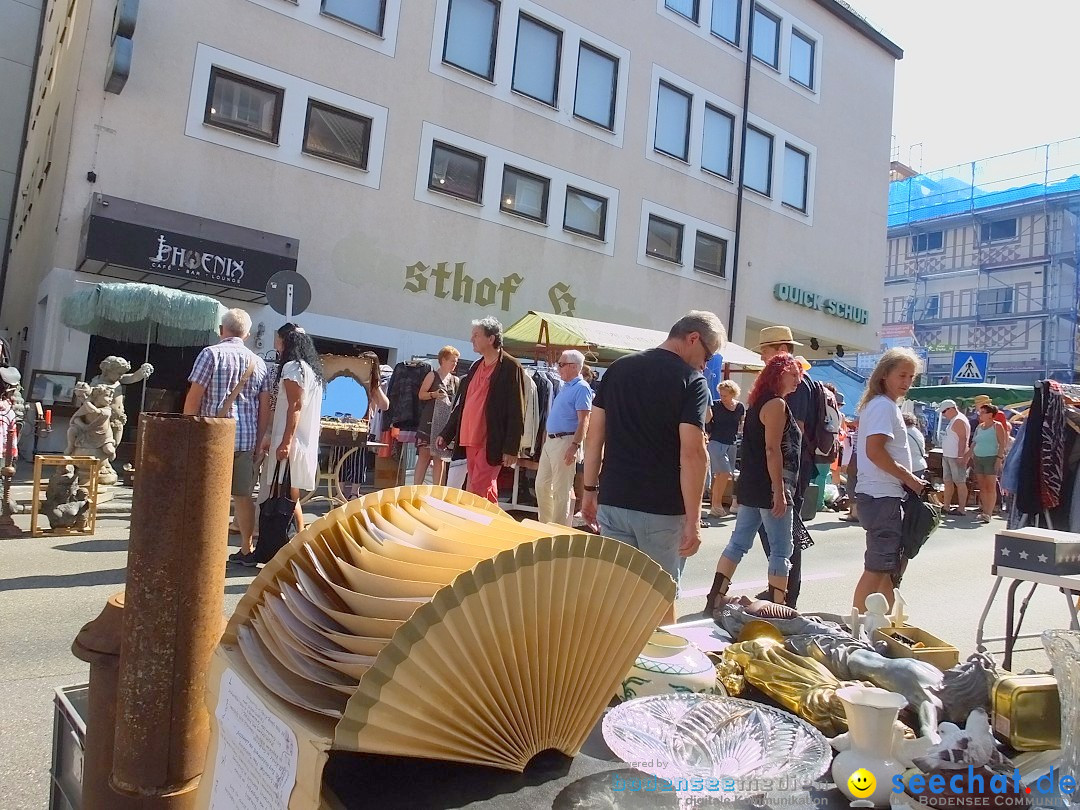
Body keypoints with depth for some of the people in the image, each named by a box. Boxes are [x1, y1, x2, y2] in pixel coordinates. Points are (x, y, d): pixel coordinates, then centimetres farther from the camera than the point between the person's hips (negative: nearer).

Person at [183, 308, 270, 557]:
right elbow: (265, 407, 10)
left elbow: (194, 398, -6)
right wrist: (258, 440, 17)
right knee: (243, 495, 11)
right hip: (247, 439, 4)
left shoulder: (211, 354, -2)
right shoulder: (258, 362, 11)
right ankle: (246, 548, 17)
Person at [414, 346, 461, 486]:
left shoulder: (455, 380, 15)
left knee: (440, 457, 5)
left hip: (446, 423, 4)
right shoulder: (433, 375, 2)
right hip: (429, 421, -4)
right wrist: (433, 394, -18)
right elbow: (421, 394, -1)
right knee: (424, 454, -8)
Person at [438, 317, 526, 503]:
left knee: (477, 492, -10)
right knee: (487, 493, 14)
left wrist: (511, 449, -15)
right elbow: (462, 404, 21)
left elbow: (516, 412, -12)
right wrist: (446, 434, 19)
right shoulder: (476, 367, 16)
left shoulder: (511, 367, -8)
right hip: (470, 441, 8)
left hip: (492, 443, -8)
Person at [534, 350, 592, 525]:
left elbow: (584, 421, -19)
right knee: (541, 484, 13)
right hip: (550, 440, 10)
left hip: (565, 442, -10)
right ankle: (545, 523, 26)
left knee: (561, 490, -3)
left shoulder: (581, 388, -11)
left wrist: (575, 445, -26)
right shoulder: (565, 387, 18)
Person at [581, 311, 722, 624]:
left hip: (612, 501, 4)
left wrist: (590, 489, 12)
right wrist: (693, 520, -13)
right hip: (662, 509, -4)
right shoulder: (692, 380, -9)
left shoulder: (618, 368, 8)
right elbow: (692, 453, -16)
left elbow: (595, 435, 7)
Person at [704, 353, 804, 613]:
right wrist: (779, 492, -20)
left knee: (738, 543, 10)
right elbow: (772, 450, -19)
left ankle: (715, 600, 10)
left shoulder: (759, 402, 16)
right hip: (770, 488, -9)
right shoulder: (776, 404, -12)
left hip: (750, 486, 9)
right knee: (781, 550, -1)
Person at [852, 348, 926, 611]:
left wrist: (909, 480, 12)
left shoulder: (883, 404, 18)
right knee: (877, 567, -7)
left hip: (883, 494, 11)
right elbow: (874, 451, -23)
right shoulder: (883, 405, -13)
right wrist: (909, 478, -15)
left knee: (889, 565, 18)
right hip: (882, 495, -11)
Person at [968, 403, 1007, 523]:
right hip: (978, 458, 6)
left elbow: (1002, 444, -8)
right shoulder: (979, 427, 15)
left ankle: (988, 513, -12)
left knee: (990, 487, -8)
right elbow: (974, 443, 19)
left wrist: (999, 459, -17)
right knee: (982, 486, 6)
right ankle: (983, 509, 9)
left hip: (991, 459, -6)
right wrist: (967, 456, 12)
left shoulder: (997, 426, -3)